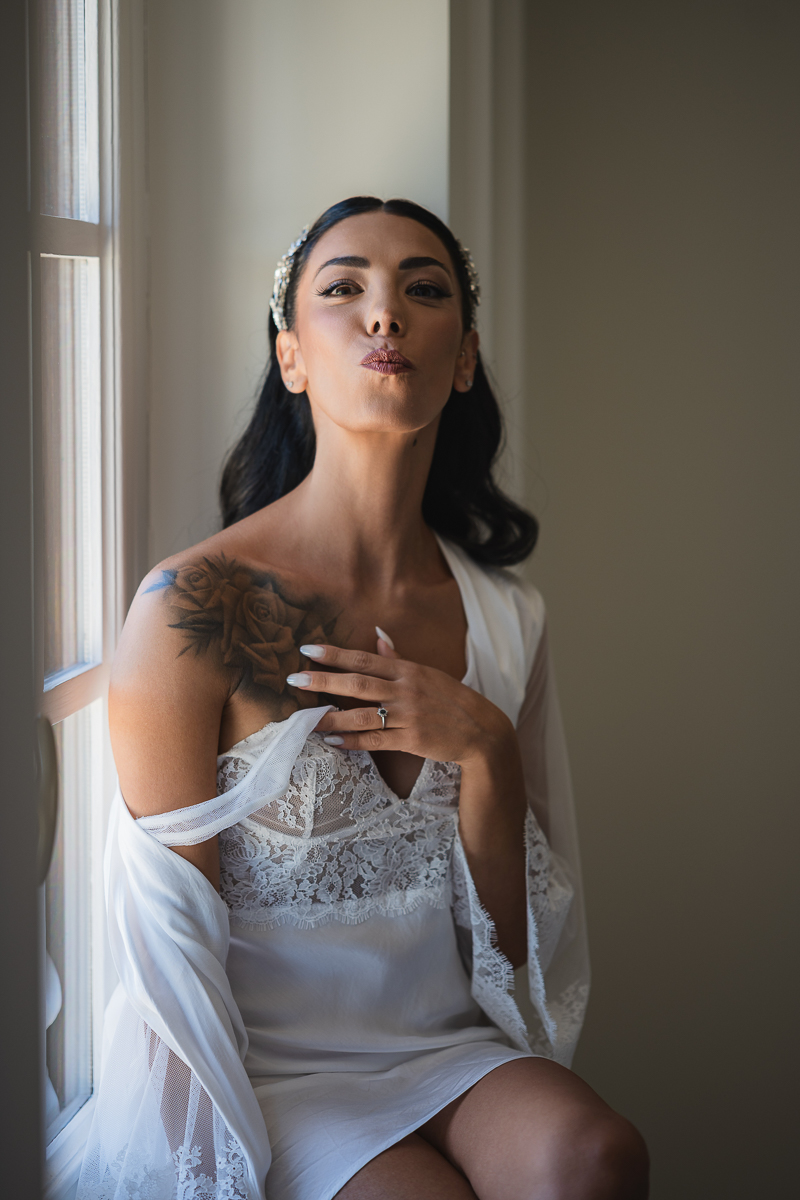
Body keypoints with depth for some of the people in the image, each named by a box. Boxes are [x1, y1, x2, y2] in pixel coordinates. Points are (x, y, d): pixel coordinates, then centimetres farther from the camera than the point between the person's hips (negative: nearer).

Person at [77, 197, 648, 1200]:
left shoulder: (503, 615, 3)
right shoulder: (191, 607, -14)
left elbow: (513, 940, 4)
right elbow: (171, 940, -7)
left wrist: (484, 749, -12)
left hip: (448, 1044, 4)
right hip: (266, 1069, -4)